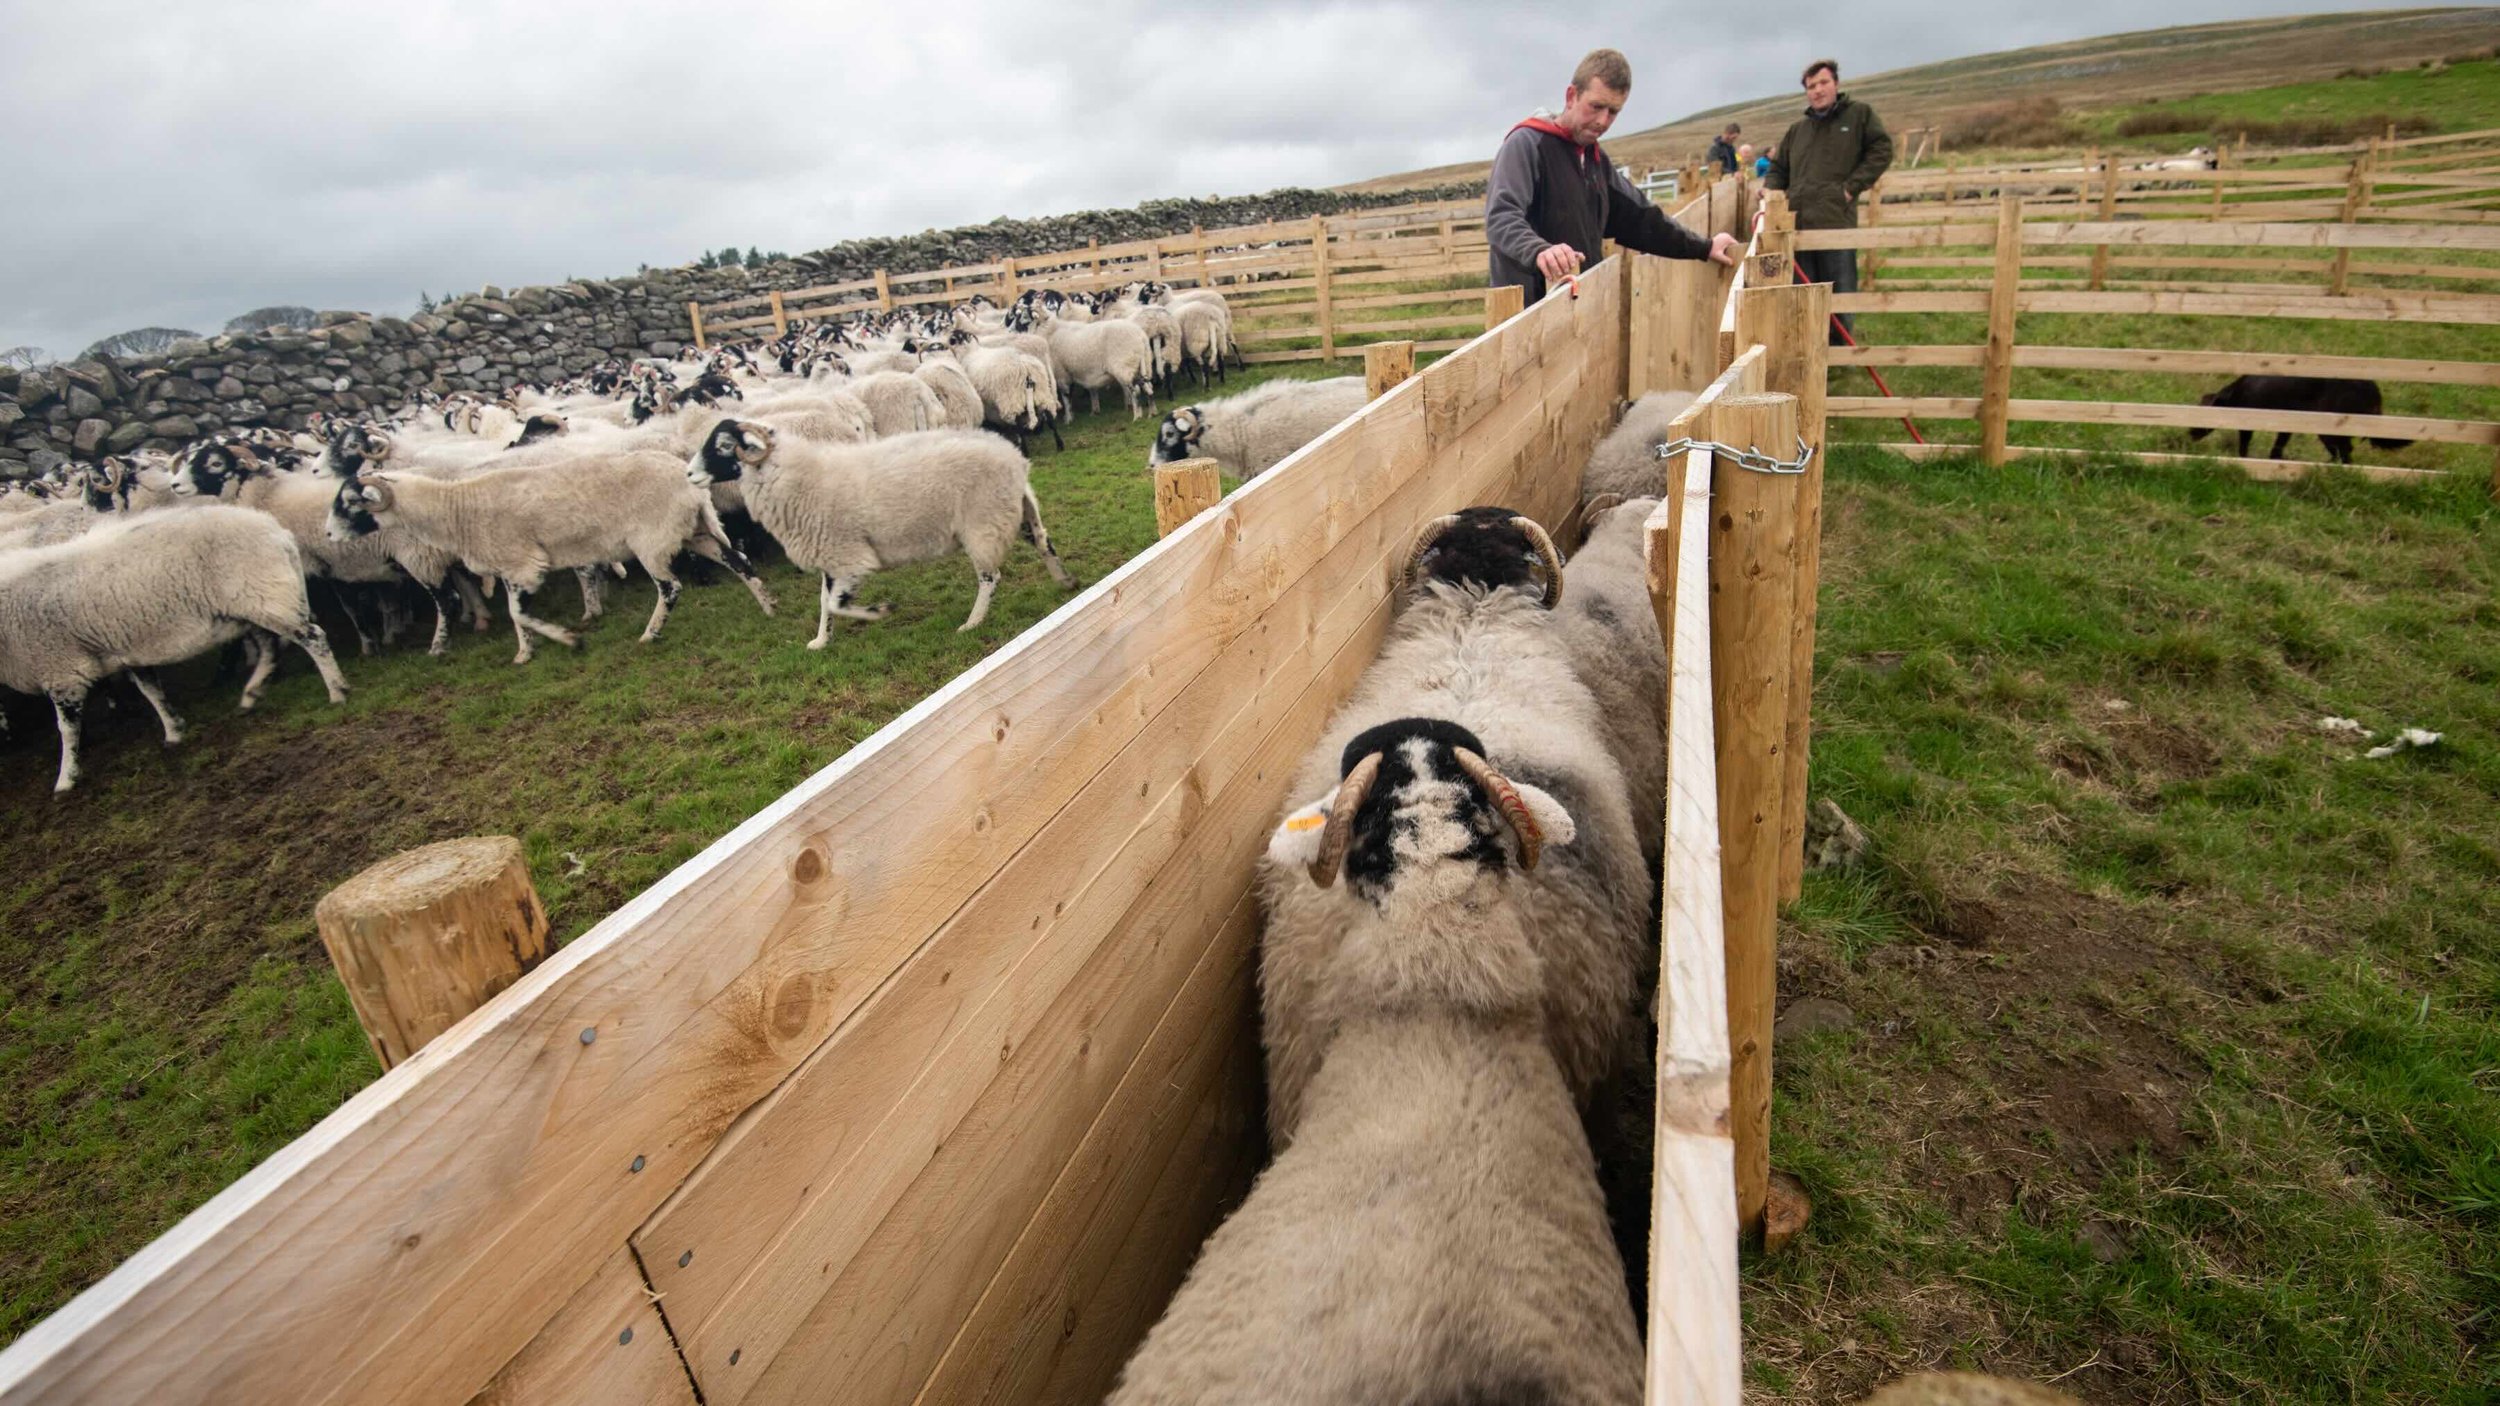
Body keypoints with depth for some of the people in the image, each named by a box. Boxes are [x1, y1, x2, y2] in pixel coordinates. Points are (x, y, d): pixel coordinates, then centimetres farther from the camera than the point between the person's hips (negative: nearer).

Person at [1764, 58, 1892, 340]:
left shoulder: (1859, 114, 7)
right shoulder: (1797, 129, 18)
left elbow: (1881, 151, 4)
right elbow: (1778, 168, 26)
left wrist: (1852, 187, -6)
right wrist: (1771, 191, 5)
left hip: (1837, 224, -3)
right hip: (1797, 224, 4)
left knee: (1840, 296, 1)